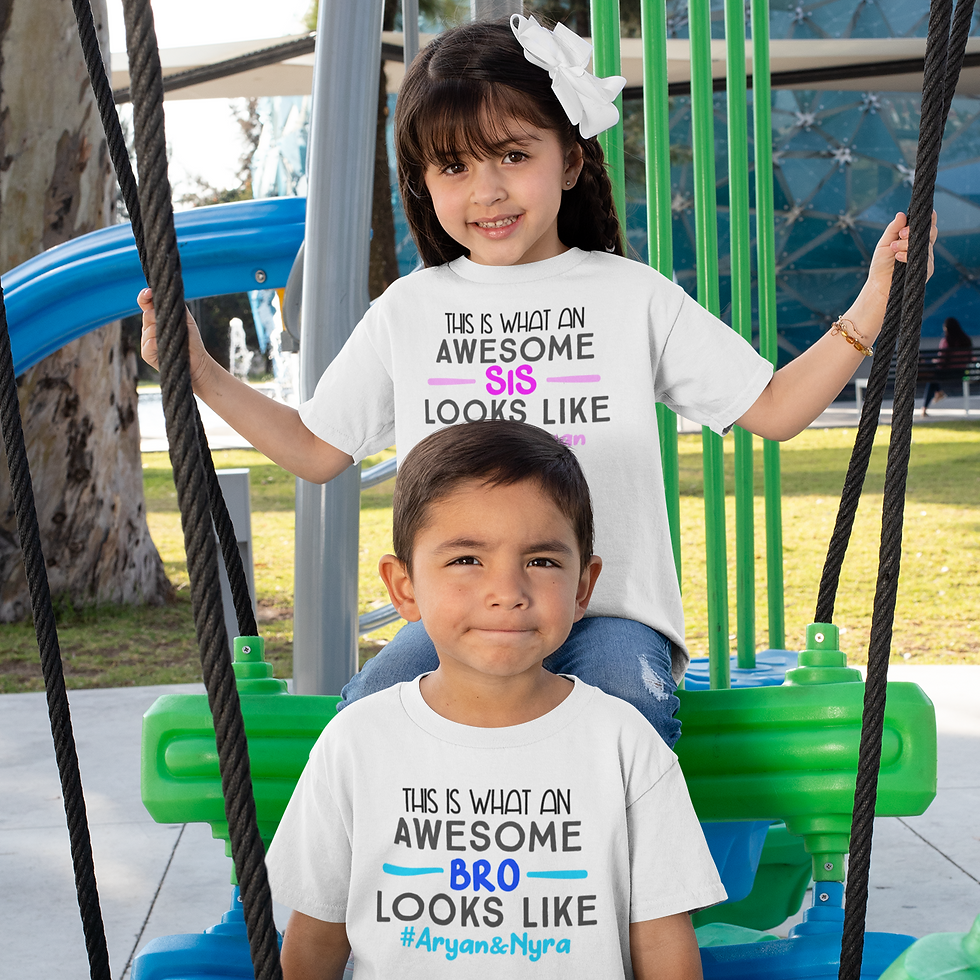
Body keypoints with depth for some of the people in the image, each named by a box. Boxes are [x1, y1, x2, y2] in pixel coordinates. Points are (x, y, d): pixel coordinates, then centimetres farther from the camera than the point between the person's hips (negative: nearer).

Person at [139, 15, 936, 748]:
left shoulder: (631, 295, 8)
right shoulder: (408, 310, 13)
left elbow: (772, 409, 10)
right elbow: (316, 450, 19)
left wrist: (869, 311, 0)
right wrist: (200, 374, 12)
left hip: (611, 612, -1)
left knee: (629, 714, -34)